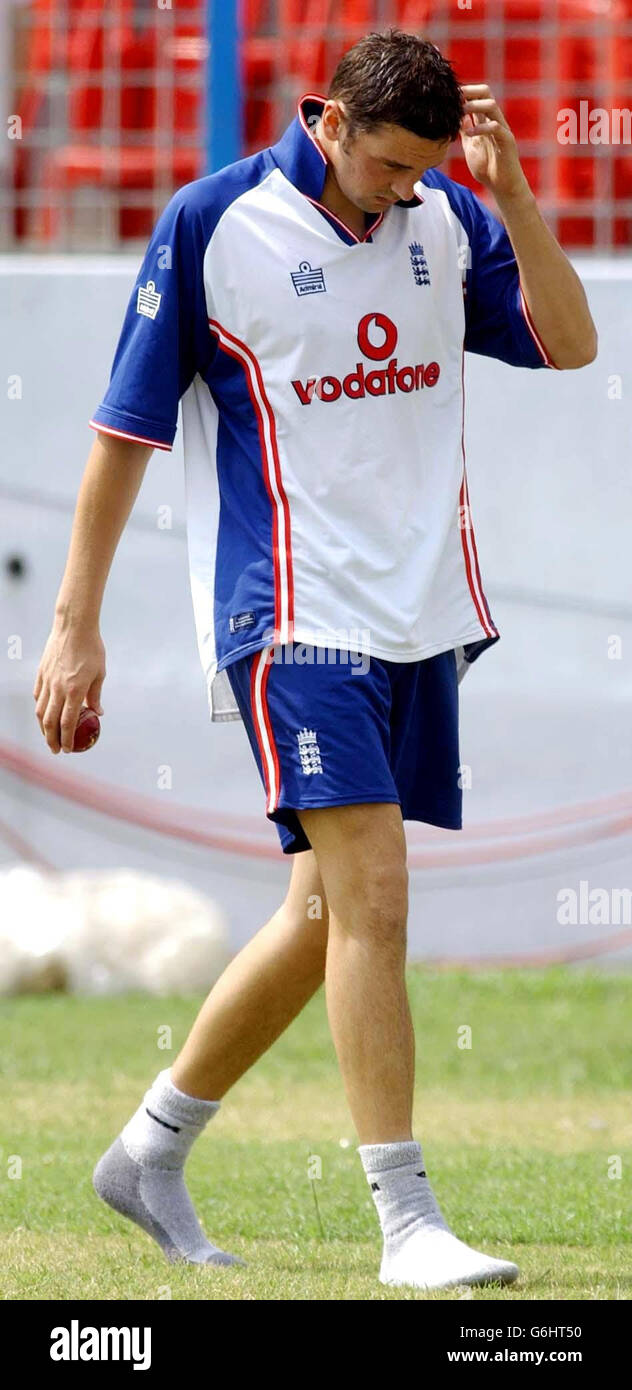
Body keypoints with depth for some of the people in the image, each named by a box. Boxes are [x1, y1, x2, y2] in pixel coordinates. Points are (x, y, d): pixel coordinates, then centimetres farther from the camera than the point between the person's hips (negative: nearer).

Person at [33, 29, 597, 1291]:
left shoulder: (446, 218, 7)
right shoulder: (213, 225, -7)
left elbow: (567, 344, 4)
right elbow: (126, 429, -2)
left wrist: (513, 196, -10)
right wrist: (75, 622, -2)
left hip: (419, 616, 6)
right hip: (293, 614, -6)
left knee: (331, 910, 10)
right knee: (371, 894, -16)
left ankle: (152, 1150, 26)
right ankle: (405, 1222, -14)